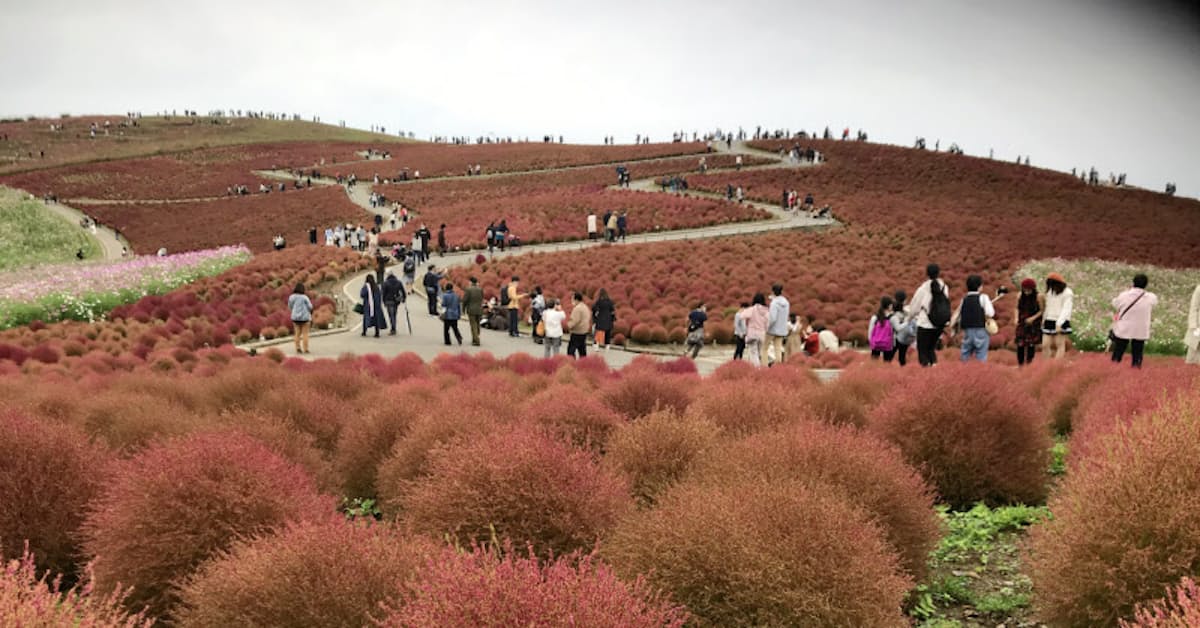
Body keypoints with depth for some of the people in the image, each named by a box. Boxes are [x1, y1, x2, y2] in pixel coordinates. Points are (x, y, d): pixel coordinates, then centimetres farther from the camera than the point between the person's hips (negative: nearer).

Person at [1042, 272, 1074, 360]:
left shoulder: (1067, 294, -9)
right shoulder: (1050, 292, 10)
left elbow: (1066, 310, -18)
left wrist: (1059, 324, -27)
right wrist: (1044, 321, 20)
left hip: (1061, 323, -6)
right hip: (1049, 322, 6)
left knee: (1060, 345, -2)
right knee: (1045, 345, -2)